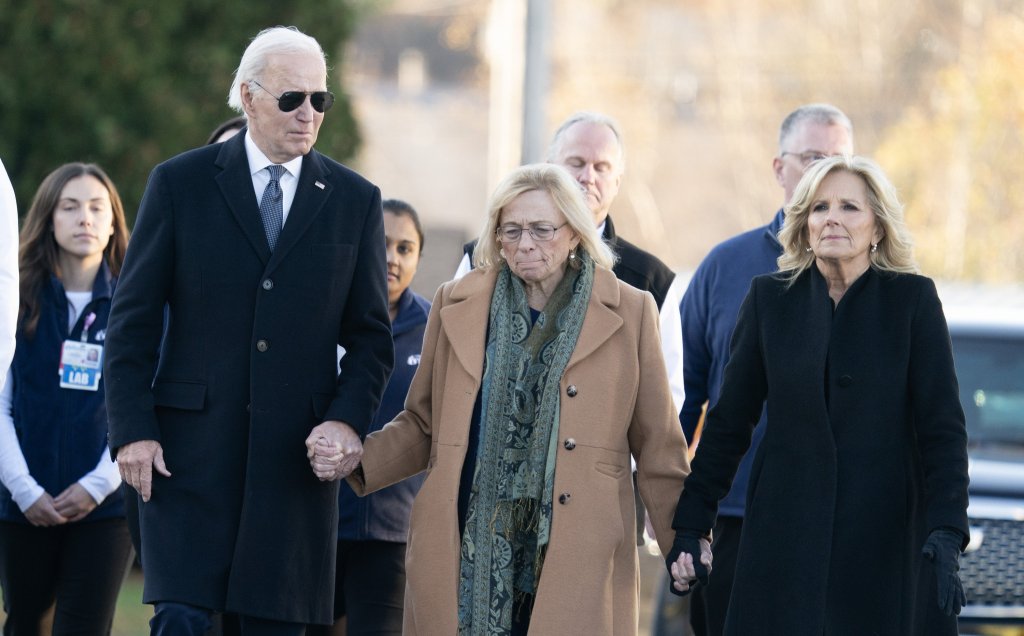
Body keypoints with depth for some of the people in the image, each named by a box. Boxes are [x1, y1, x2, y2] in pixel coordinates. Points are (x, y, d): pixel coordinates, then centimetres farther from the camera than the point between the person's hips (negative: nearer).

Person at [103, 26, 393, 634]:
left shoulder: (356, 200, 9)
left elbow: (371, 334, 10)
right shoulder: (179, 184, 4)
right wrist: (133, 429, -6)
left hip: (297, 456, 2)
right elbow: (133, 320, 3)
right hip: (192, 443, -2)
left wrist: (348, 419, -7)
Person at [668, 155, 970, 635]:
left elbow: (942, 427, -5)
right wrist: (691, 521, 5)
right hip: (785, 534, 1)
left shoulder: (912, 298, -1)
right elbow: (729, 421, 9)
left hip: (885, 538, -1)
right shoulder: (770, 298, 4)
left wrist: (945, 535, -16)